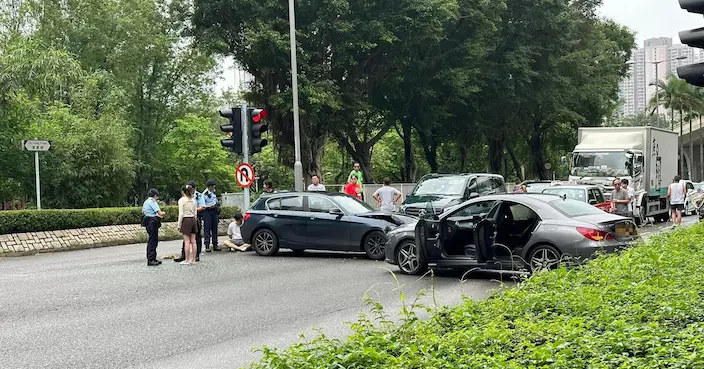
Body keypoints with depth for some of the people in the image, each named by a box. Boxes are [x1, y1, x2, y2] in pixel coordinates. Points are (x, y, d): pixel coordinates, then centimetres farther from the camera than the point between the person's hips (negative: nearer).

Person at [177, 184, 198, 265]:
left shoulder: (181, 200, -8)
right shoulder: (193, 200, 9)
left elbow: (181, 214, -11)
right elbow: (195, 213, 10)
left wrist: (179, 225, -5)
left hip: (186, 220, -6)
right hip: (193, 219, 6)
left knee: (187, 241, -3)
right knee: (193, 241, 7)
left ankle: (187, 260, 0)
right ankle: (193, 259, 10)